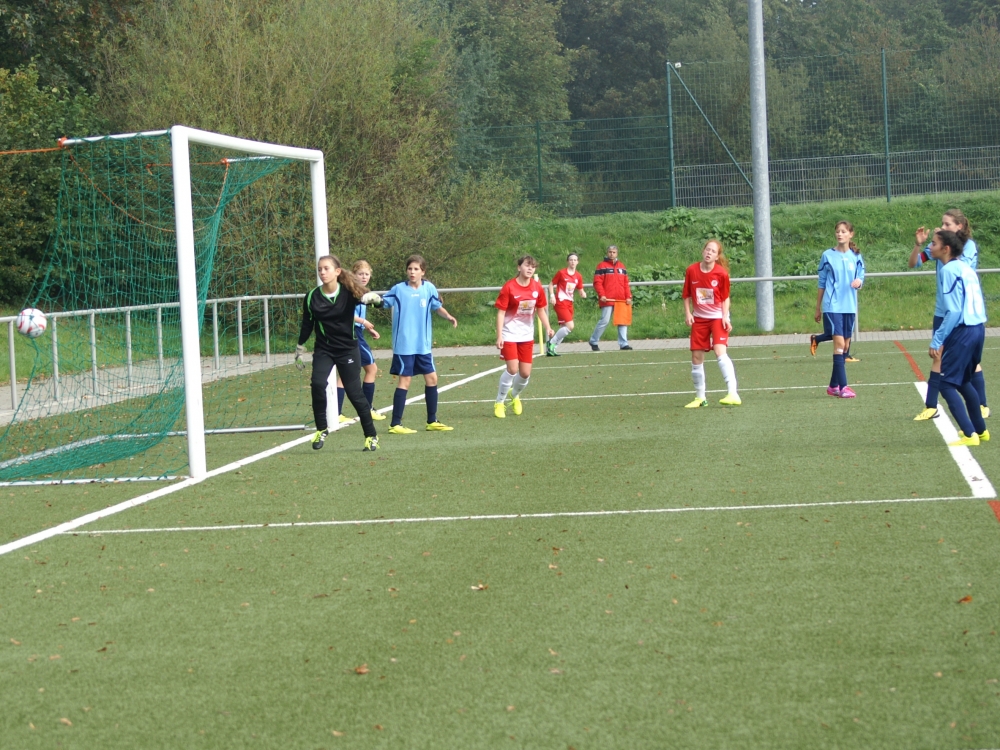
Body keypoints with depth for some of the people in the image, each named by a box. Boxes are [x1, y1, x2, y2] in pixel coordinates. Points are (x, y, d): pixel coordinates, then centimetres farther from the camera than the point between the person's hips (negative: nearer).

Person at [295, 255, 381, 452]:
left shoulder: (349, 292, -9)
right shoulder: (312, 297, -5)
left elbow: (370, 297, -20)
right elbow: (307, 325, 7)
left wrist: (372, 298, -44)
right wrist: (300, 350, 13)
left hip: (348, 350, -1)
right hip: (323, 350, 1)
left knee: (354, 392, -1)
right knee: (318, 384, -21)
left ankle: (371, 436, 15)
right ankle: (321, 429, -3)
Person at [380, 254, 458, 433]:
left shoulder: (429, 289, 1)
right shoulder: (399, 289, -6)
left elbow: (437, 307, 12)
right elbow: (383, 302, -4)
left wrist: (448, 316, -5)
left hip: (423, 345, 4)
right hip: (404, 345, -4)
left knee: (431, 378, 8)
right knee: (405, 380, -6)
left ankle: (432, 421, 21)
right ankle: (395, 424, 0)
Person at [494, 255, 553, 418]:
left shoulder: (537, 288, 0)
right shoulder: (509, 287, -14)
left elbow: (541, 310, 11)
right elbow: (501, 312, -13)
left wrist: (548, 328, -3)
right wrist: (499, 336, -19)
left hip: (527, 335, 5)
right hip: (509, 335, -4)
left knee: (525, 373, 3)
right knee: (513, 369, -16)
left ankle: (515, 396, 34)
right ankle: (499, 403, 3)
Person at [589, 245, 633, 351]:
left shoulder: (621, 266, 16)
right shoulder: (602, 266, 0)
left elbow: (626, 283, 15)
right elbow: (597, 282, -6)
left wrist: (628, 297, 5)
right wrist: (601, 295, -17)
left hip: (621, 300, 5)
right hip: (607, 300, -5)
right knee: (604, 321, -5)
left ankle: (623, 344, 5)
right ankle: (593, 342, 8)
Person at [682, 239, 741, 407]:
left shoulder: (721, 273, -11)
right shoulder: (691, 270, -5)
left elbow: (725, 298, -1)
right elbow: (687, 295, 6)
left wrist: (725, 317, -12)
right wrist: (687, 313, -5)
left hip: (717, 317, -4)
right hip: (699, 318, 4)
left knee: (720, 351, -22)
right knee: (696, 357, 4)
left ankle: (733, 394, -27)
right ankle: (700, 398, 19)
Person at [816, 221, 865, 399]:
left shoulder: (856, 257, 7)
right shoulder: (828, 256, 1)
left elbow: (861, 276, 9)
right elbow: (822, 283, 6)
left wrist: (859, 281, -16)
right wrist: (818, 308, 8)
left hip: (849, 306, 4)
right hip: (832, 306, -4)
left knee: (845, 345, 6)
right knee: (839, 342, -14)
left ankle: (834, 385, 16)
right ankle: (843, 386, -15)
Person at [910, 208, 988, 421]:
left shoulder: (969, 246, -10)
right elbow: (913, 263, 2)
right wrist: (919, 244, -14)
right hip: (942, 310, 4)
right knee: (938, 356, 4)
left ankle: (982, 406, 12)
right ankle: (930, 407, 7)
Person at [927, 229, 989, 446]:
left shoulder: (948, 270, -12)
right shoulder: (965, 268, 13)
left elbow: (953, 311, -19)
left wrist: (937, 341, -17)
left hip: (962, 331, -9)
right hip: (977, 328, 9)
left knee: (947, 384, -4)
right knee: (963, 381, 23)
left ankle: (970, 435, -10)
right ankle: (981, 430, 31)